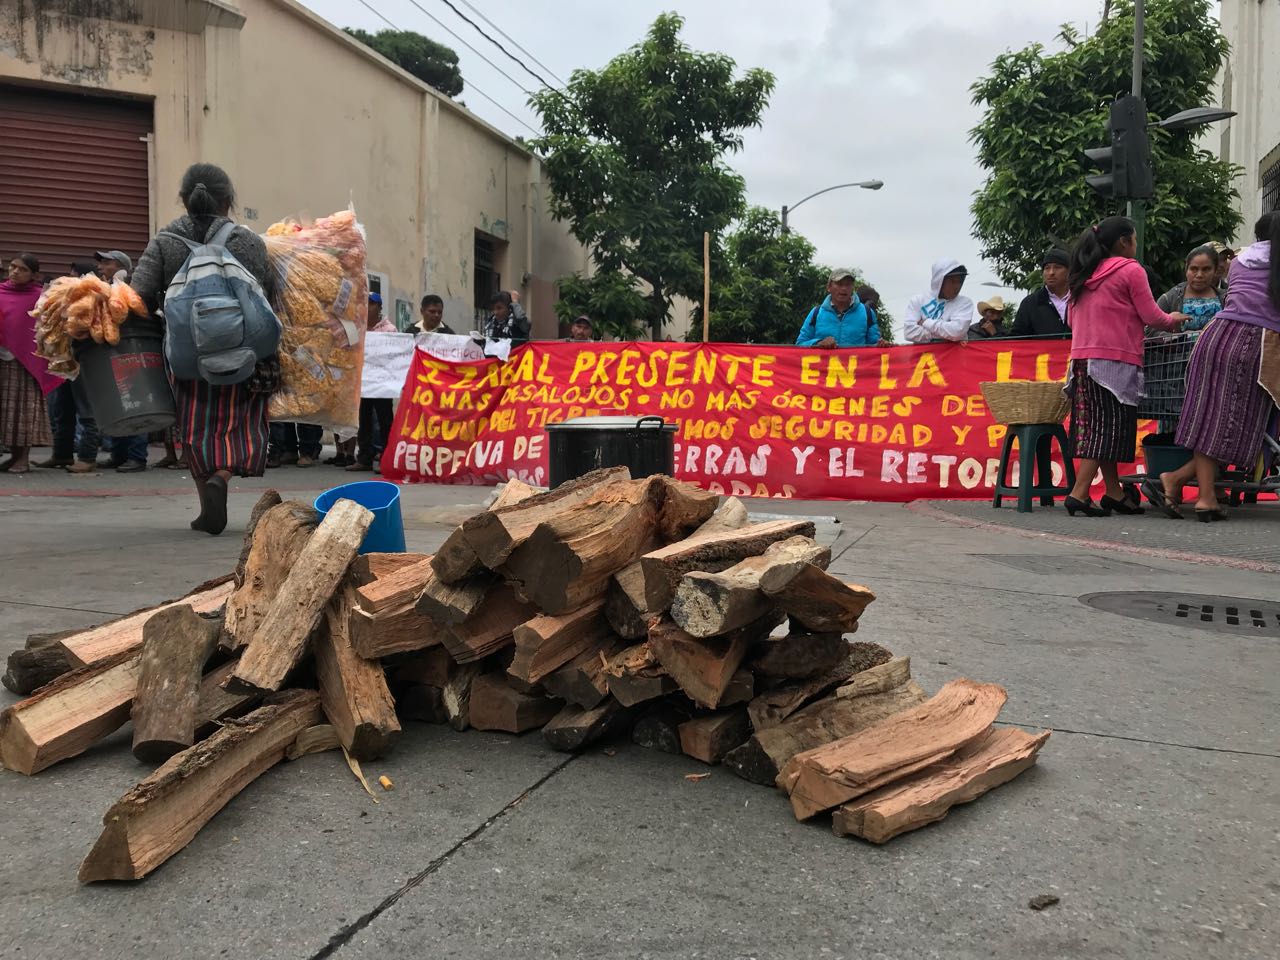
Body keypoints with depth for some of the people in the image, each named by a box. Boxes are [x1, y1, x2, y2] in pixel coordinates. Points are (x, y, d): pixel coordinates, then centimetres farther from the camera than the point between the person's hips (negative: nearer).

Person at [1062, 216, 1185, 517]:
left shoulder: (1085, 275, 16)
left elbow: (1073, 320, 20)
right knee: (1109, 425, -6)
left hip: (1083, 357, 7)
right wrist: (1172, 320, 15)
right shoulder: (1130, 270, -3)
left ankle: (1114, 492, 13)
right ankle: (1079, 493, -14)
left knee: (1097, 424, 8)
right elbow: (1151, 316, -4)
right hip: (1116, 359, -7)